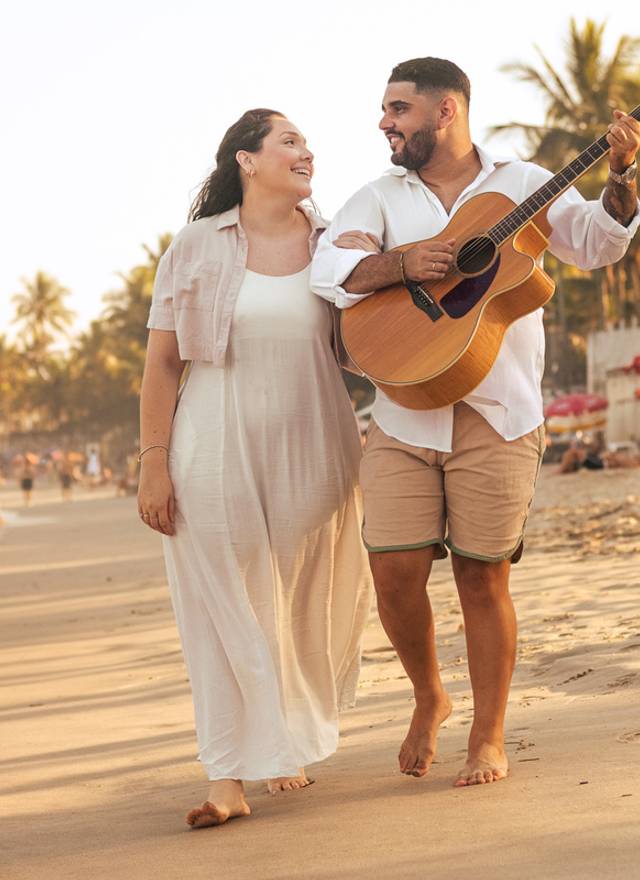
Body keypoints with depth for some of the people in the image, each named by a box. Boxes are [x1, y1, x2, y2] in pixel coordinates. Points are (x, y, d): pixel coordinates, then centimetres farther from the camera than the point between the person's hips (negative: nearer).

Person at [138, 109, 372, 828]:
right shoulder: (198, 245, 1)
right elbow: (162, 361, 1)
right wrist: (153, 462, -6)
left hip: (312, 451, 2)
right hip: (216, 452, -2)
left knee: (308, 606, 8)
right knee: (225, 609, -5)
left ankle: (290, 747, 30)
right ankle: (230, 777, -3)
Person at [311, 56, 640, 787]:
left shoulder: (520, 184, 8)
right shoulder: (380, 198, 11)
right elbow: (324, 267, -5)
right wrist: (403, 265, -21)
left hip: (496, 418, -2)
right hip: (403, 416, 2)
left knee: (483, 579, 0)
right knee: (394, 574, -5)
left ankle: (488, 739, 15)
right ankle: (429, 699, 23)